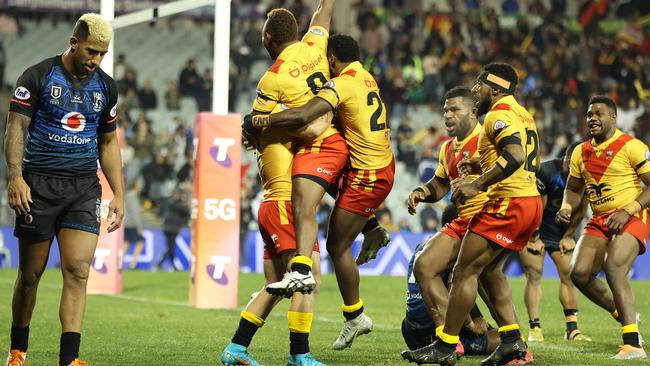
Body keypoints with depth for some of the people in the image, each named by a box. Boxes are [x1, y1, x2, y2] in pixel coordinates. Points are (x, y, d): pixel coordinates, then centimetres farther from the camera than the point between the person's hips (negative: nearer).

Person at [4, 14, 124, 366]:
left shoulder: (105, 87, 11)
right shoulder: (37, 76, -2)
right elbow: (16, 128, -6)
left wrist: (118, 194, 12)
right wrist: (15, 178, -18)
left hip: (84, 188, 3)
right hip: (39, 184, -3)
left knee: (78, 270, -12)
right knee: (30, 273, 5)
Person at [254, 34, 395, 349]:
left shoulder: (342, 84, -18)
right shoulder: (367, 78, 8)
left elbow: (303, 116, -31)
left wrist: (263, 121, -20)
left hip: (365, 176, -9)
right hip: (383, 166, 9)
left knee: (337, 247, -1)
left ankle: (354, 318, 6)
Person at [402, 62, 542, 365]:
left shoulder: (499, 114, -11)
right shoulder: (522, 115, 19)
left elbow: (515, 157, -27)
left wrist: (477, 185, -25)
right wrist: (481, 167, 15)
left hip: (508, 204, -10)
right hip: (531, 201, 10)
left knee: (465, 272, -5)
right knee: (490, 271, 20)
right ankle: (512, 340, 13)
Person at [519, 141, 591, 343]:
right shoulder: (546, 172, -26)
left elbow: (580, 210, 1)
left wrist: (567, 236, 2)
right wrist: (534, 238, -13)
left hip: (560, 227, 5)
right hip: (534, 227, -5)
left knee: (569, 274, -1)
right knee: (534, 275, -10)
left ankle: (572, 328, 3)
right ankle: (535, 328, -8)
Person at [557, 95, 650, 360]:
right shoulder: (581, 152, 11)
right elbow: (574, 188, 22)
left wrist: (628, 211, -21)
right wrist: (567, 207, 0)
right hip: (599, 221, 7)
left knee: (614, 269, -25)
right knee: (579, 273, -8)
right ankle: (624, 314, 18)